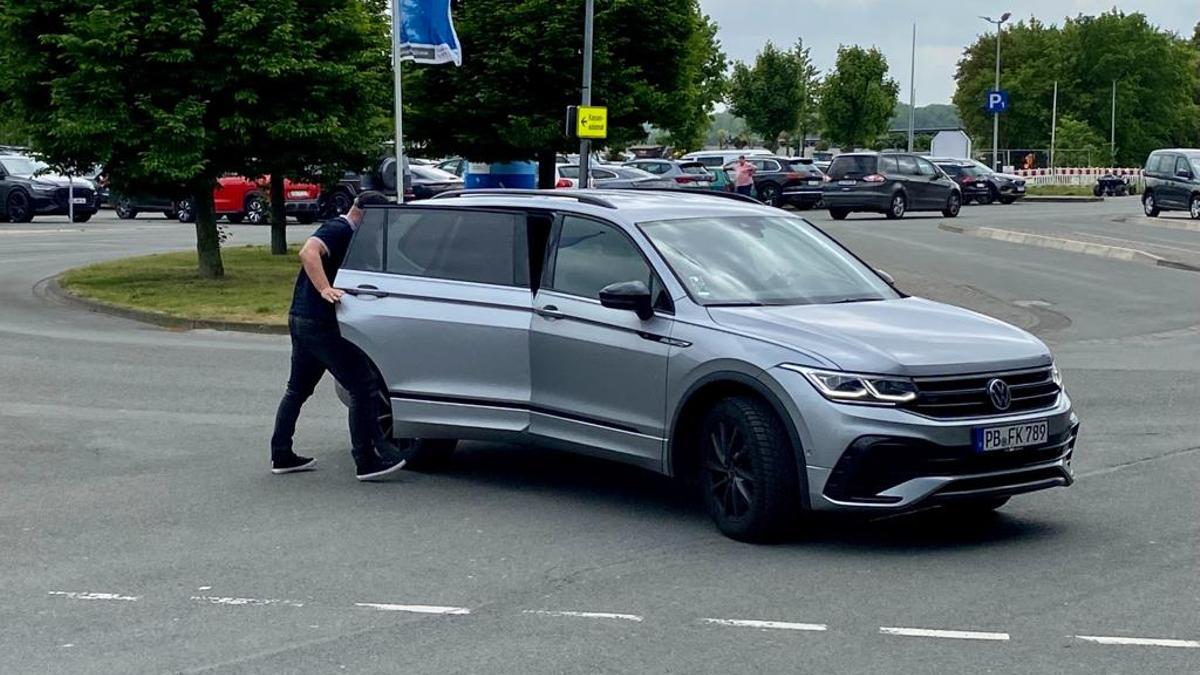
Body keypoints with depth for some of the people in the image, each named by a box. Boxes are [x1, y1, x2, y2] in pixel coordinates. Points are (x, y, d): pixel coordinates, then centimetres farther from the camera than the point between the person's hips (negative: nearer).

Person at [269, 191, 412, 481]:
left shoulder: (341, 231, 19)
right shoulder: (340, 230, -13)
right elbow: (308, 252, -30)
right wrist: (325, 290, -39)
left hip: (302, 319, 11)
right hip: (319, 323, -11)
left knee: (297, 389, 17)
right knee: (363, 386, -8)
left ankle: (281, 456, 23)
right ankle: (367, 461, -8)